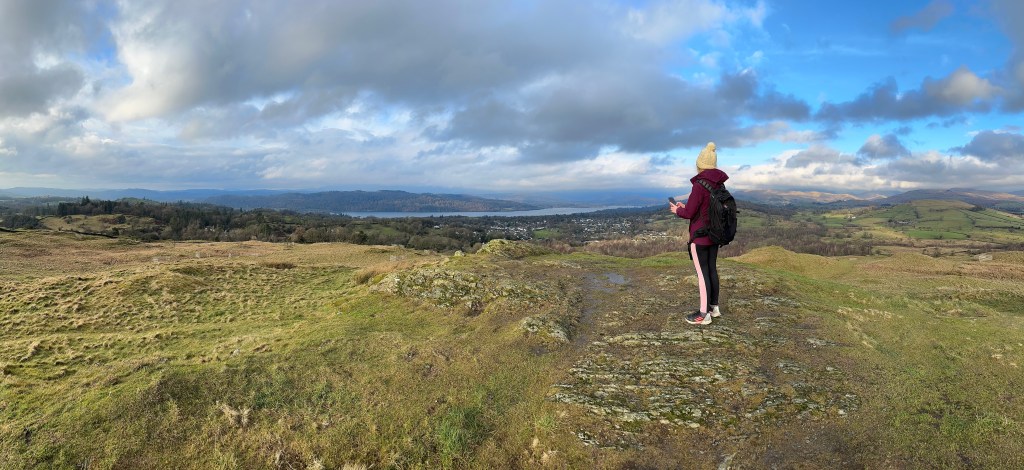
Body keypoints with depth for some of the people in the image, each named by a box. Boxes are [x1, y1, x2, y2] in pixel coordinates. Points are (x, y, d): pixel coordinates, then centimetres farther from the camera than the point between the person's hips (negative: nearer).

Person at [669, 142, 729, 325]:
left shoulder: (700, 184, -19)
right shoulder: (720, 184, 5)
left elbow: (689, 213, -16)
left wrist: (677, 210, 4)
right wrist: (686, 207, 17)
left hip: (700, 236, -8)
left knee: (702, 272, -2)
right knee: (712, 269, 16)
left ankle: (704, 314, 3)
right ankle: (714, 307, 27)